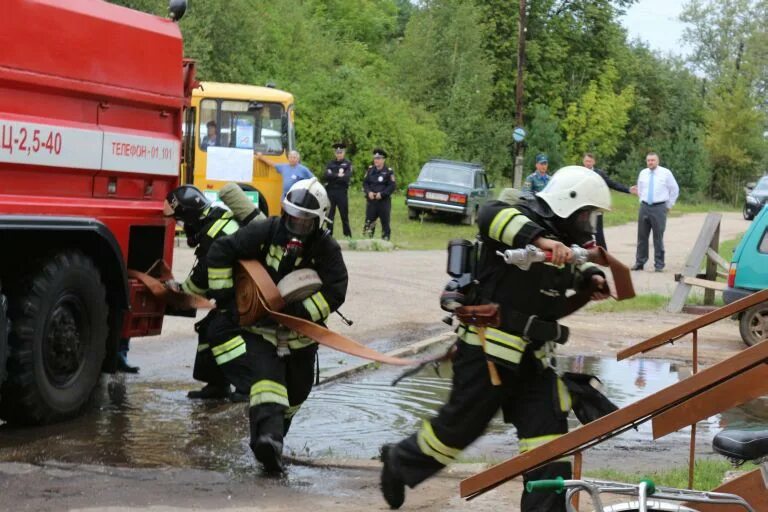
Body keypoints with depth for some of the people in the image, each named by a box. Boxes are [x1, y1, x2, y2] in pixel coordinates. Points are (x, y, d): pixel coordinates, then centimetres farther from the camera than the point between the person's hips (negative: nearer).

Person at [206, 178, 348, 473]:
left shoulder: (326, 249, -10)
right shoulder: (265, 232, -13)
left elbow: (334, 293, -15)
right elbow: (220, 252, -11)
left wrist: (298, 313, -24)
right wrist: (223, 299, -12)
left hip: (300, 335, 3)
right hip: (259, 329, -3)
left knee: (295, 393, 13)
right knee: (265, 379, -25)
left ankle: (273, 439, 36)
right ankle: (268, 437, -41)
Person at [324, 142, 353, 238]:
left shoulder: (348, 164, 4)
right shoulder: (330, 163, 11)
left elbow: (347, 177, -11)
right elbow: (327, 176, -4)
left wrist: (333, 177, -11)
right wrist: (338, 175, -15)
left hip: (342, 192, -2)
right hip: (330, 191, 2)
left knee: (344, 214, 1)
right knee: (330, 214, 3)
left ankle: (348, 234, 8)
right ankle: (329, 234, 7)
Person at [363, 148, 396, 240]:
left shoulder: (389, 171, -3)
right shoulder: (370, 170, 10)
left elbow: (392, 186, -8)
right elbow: (365, 183, 10)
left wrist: (381, 194, -17)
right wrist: (368, 192, -8)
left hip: (384, 201, -3)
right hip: (371, 201, 3)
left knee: (385, 222, 3)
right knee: (368, 222, 1)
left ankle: (385, 240, 10)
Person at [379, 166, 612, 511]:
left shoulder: (563, 239, 13)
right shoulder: (524, 220, -14)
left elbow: (576, 268, 33)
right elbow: (491, 216, -36)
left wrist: (590, 278, 10)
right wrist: (540, 239, -48)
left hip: (532, 356, 8)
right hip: (488, 350, -8)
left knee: (548, 434, -1)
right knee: (460, 426, 6)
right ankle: (399, 462, 32)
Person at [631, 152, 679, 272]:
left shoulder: (665, 173, -2)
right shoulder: (643, 173, 9)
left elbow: (675, 190, 5)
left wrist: (669, 205, 5)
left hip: (659, 208, -4)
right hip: (644, 207, 4)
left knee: (658, 237, -2)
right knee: (642, 236, 6)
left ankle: (659, 264, 4)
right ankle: (639, 262, 14)